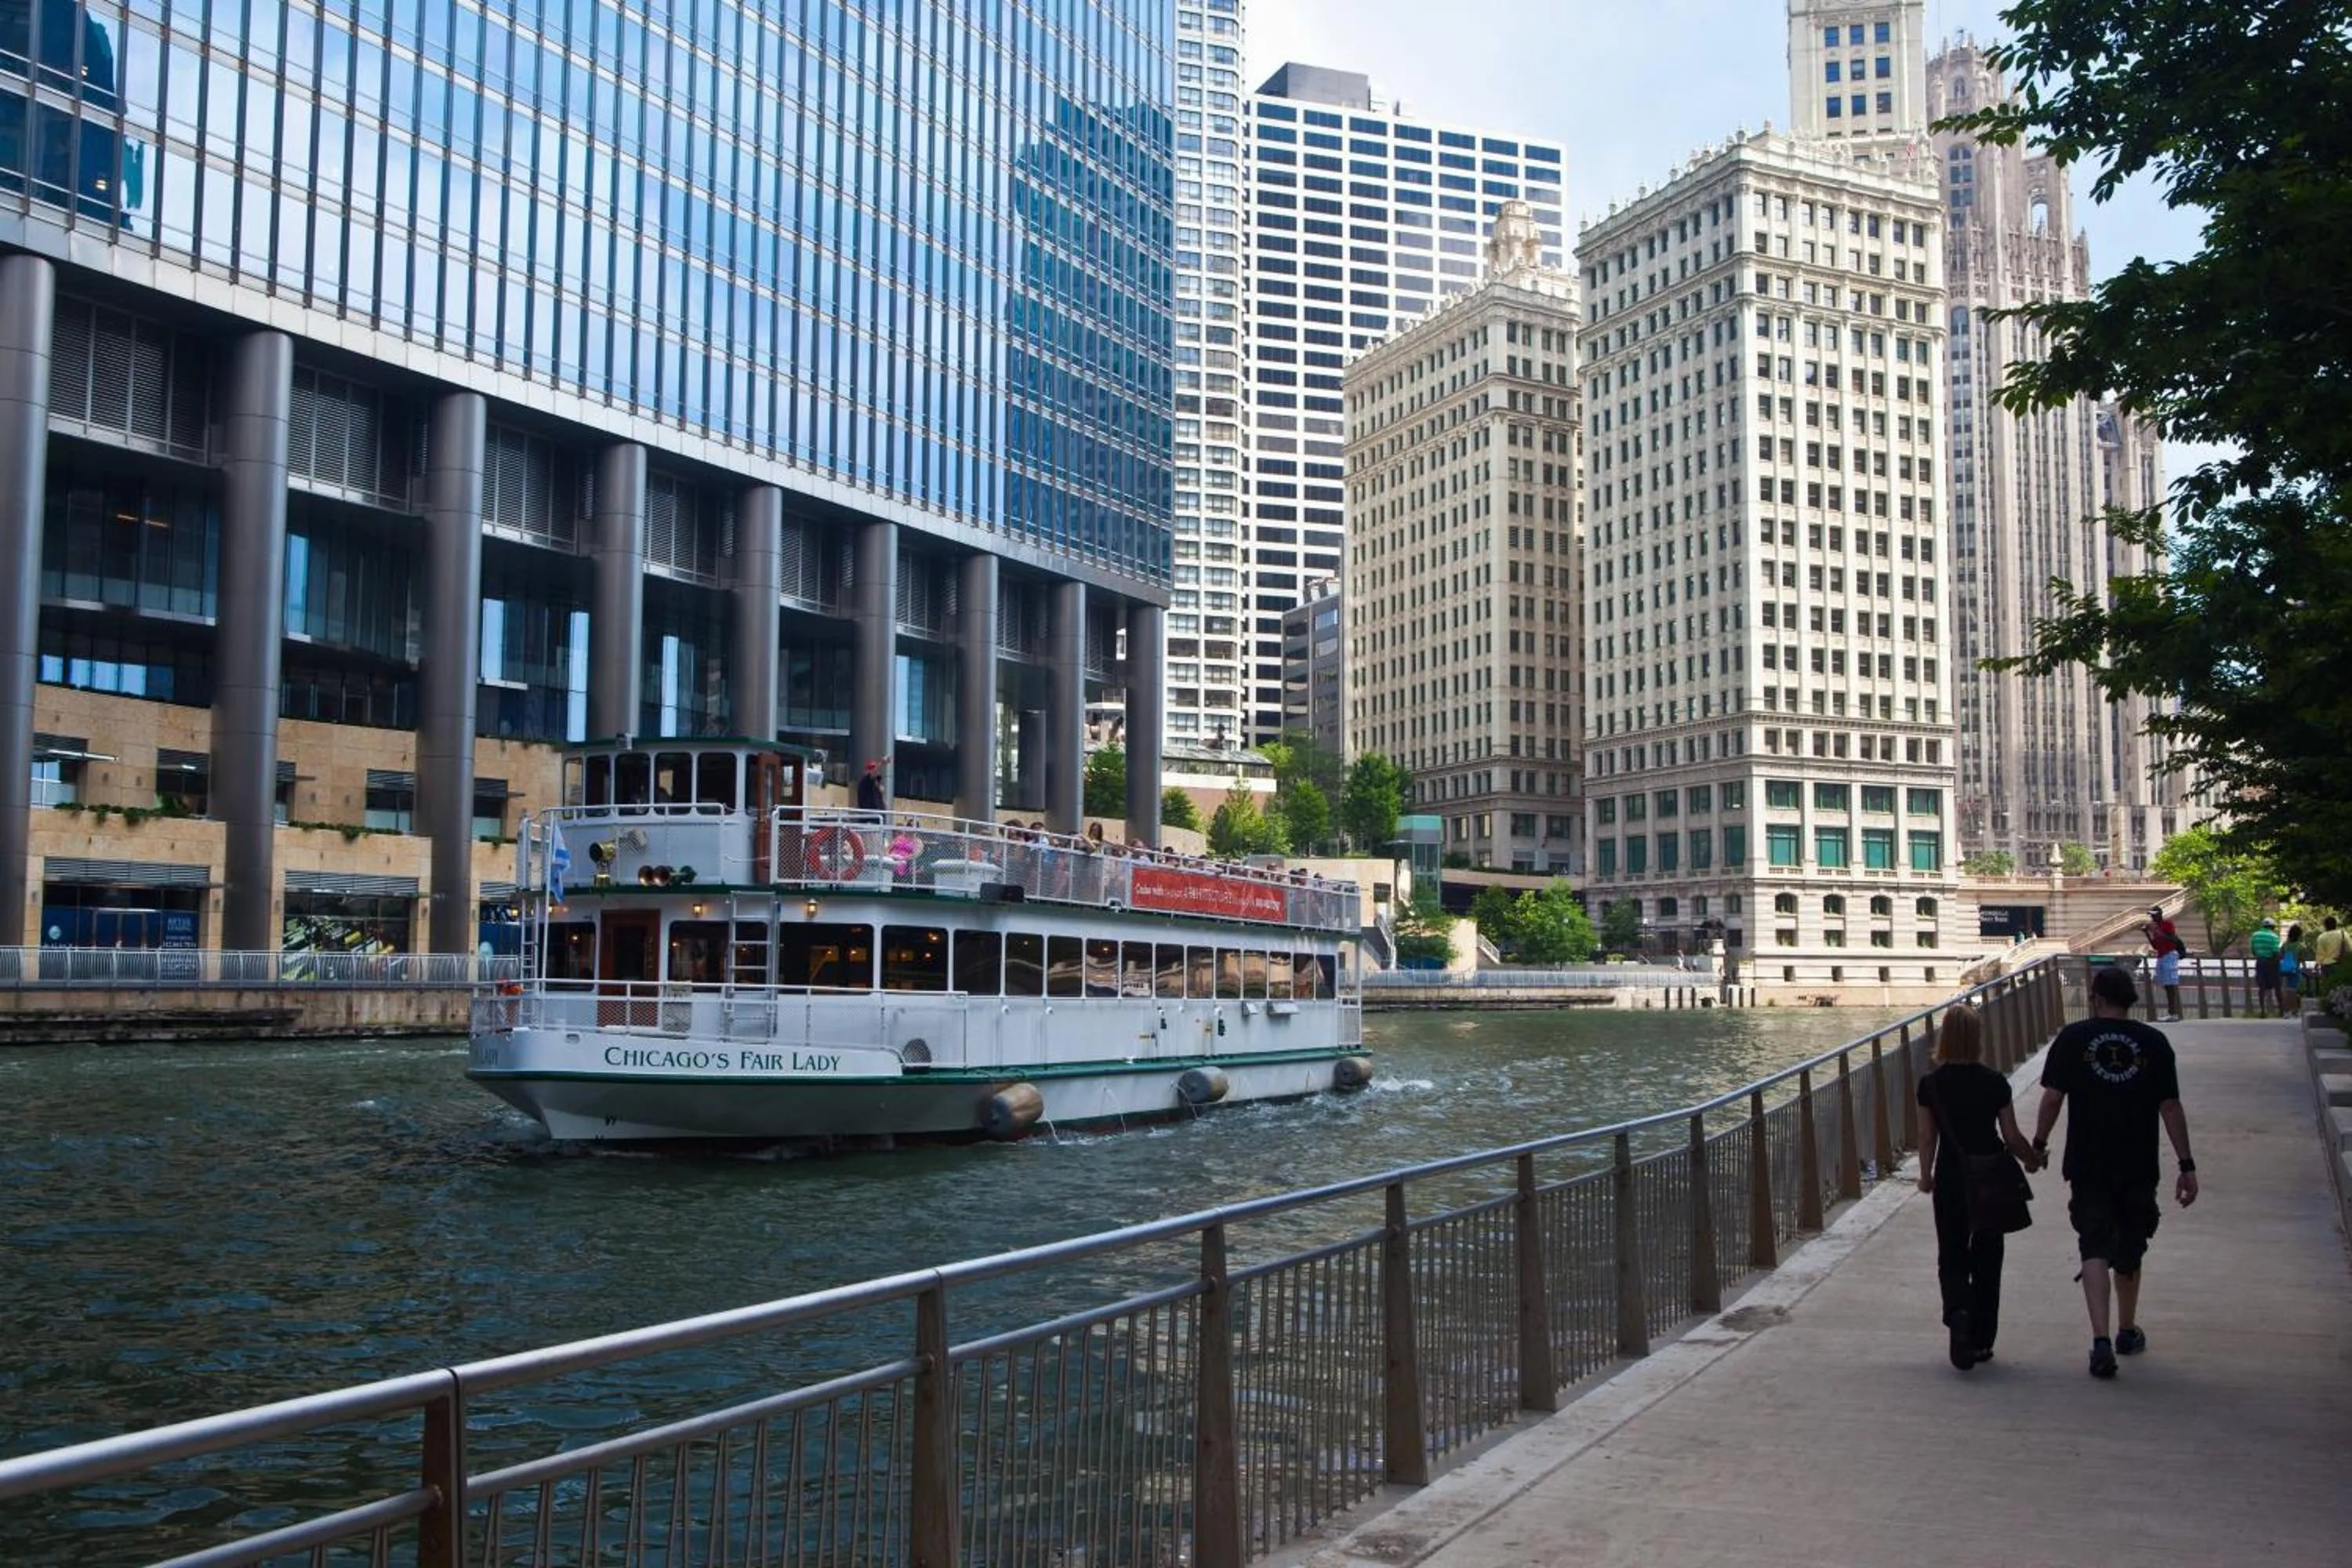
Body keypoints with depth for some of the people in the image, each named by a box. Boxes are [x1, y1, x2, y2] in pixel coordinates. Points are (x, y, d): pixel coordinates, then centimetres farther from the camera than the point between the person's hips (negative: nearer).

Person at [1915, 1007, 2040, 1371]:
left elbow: (1927, 1137, 1)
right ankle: (1981, 1339, 15)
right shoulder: (1993, 1082, -9)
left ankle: (1958, 1311, -19)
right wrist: (2031, 1159, 17)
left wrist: (1925, 1175, 17)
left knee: (1951, 1256, 10)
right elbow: (2012, 1136, -4)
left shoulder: (1931, 1084, -6)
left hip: (1950, 1178, 0)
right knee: (1987, 1257, 12)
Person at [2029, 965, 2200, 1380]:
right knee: (2129, 1250, 18)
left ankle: (2101, 1338, -17)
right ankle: (2127, 1333, 33)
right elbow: (2171, 1107, -1)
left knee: (2095, 1248, -1)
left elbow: (2052, 1098, -6)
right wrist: (2187, 1166, 2)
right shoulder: (2154, 1043, -1)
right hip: (2138, 1166, 2)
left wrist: (2039, 1144, 8)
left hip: (2088, 1164, -2)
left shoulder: (2074, 1038, -4)